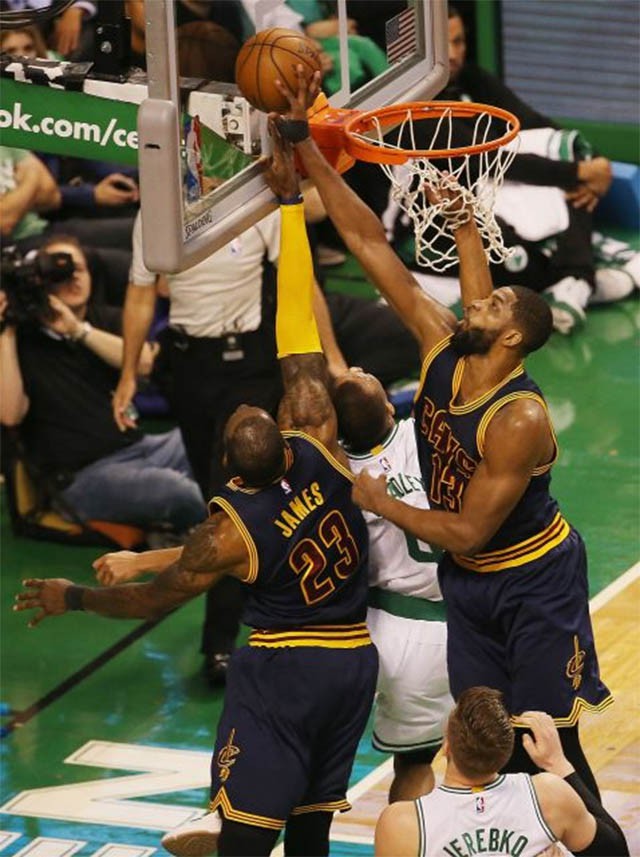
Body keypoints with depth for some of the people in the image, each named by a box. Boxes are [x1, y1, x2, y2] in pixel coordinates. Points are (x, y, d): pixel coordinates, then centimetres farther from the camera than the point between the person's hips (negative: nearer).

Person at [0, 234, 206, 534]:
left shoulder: (108, 319, 16)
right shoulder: (24, 339, 2)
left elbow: (143, 361, -6)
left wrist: (79, 329, -13)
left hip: (137, 446, 6)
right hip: (83, 474, -6)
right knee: (181, 492, -30)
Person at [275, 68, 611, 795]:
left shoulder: (521, 421, -29)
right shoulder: (443, 349, -11)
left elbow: (467, 531, -26)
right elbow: (369, 243, -12)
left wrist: (380, 504, -16)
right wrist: (304, 146, -15)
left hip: (533, 581, -7)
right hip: (468, 580, 7)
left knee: (550, 743, -4)